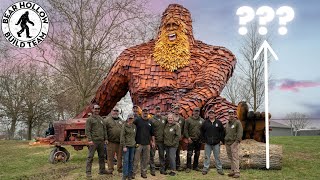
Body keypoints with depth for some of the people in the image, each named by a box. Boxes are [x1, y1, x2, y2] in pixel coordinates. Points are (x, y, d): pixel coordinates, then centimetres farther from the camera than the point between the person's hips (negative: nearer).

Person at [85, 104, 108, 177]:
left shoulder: (101, 119, 16)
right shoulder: (90, 119, -2)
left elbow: (104, 130, 19)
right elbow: (87, 131, -9)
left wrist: (105, 139, 12)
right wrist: (89, 140, -17)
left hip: (101, 141, 6)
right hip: (93, 141, -6)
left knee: (102, 156, 12)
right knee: (90, 157, -5)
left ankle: (102, 170, 22)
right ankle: (88, 172, -1)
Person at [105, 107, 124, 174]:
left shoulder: (121, 120, 17)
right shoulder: (107, 120, 2)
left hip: (120, 142, 4)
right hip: (111, 142, -4)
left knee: (120, 156, 10)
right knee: (110, 156, 0)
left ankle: (120, 168, 21)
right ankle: (110, 169, 9)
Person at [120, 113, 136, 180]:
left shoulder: (134, 126, 10)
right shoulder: (125, 126, -5)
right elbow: (122, 136, -9)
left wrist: (135, 143, 8)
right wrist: (124, 146, -13)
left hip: (132, 146, 5)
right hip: (126, 145, -5)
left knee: (131, 160, 8)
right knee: (126, 160, -5)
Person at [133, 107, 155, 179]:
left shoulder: (150, 122, 13)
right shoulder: (137, 120, 0)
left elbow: (152, 133, 18)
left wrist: (153, 142, 13)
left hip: (147, 144, 4)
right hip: (138, 143, -4)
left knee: (146, 159, 9)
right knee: (136, 159, -1)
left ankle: (143, 172, 20)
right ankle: (133, 173, 8)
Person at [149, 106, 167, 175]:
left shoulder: (164, 119, 7)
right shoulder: (152, 119, -4)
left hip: (161, 140, 3)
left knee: (162, 155, 11)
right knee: (152, 155, 1)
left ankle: (162, 169, 20)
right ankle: (152, 169, 9)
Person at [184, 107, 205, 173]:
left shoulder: (202, 120, 6)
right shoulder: (188, 120, -1)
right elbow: (185, 129, -2)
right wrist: (188, 137, -10)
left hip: (199, 140, 3)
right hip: (191, 140, -3)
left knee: (197, 154, 11)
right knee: (189, 154, -4)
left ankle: (195, 166, 23)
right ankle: (188, 167, 5)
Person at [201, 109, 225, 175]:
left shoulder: (219, 122, 5)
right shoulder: (205, 123, 5)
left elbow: (222, 132, 8)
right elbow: (202, 132, 10)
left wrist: (221, 140, 2)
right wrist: (204, 140, 4)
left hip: (216, 143, 0)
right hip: (207, 143, 0)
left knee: (217, 157, 5)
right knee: (207, 157, 4)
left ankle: (219, 169, 13)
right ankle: (205, 169, 10)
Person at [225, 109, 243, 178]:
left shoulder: (237, 122, -4)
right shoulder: (227, 124, 18)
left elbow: (240, 132, -11)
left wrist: (237, 141, -17)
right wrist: (224, 140, 16)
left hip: (234, 142, -7)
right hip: (227, 143, 7)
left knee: (235, 157, -12)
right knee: (230, 158, 9)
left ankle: (237, 172, -11)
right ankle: (233, 171, 15)